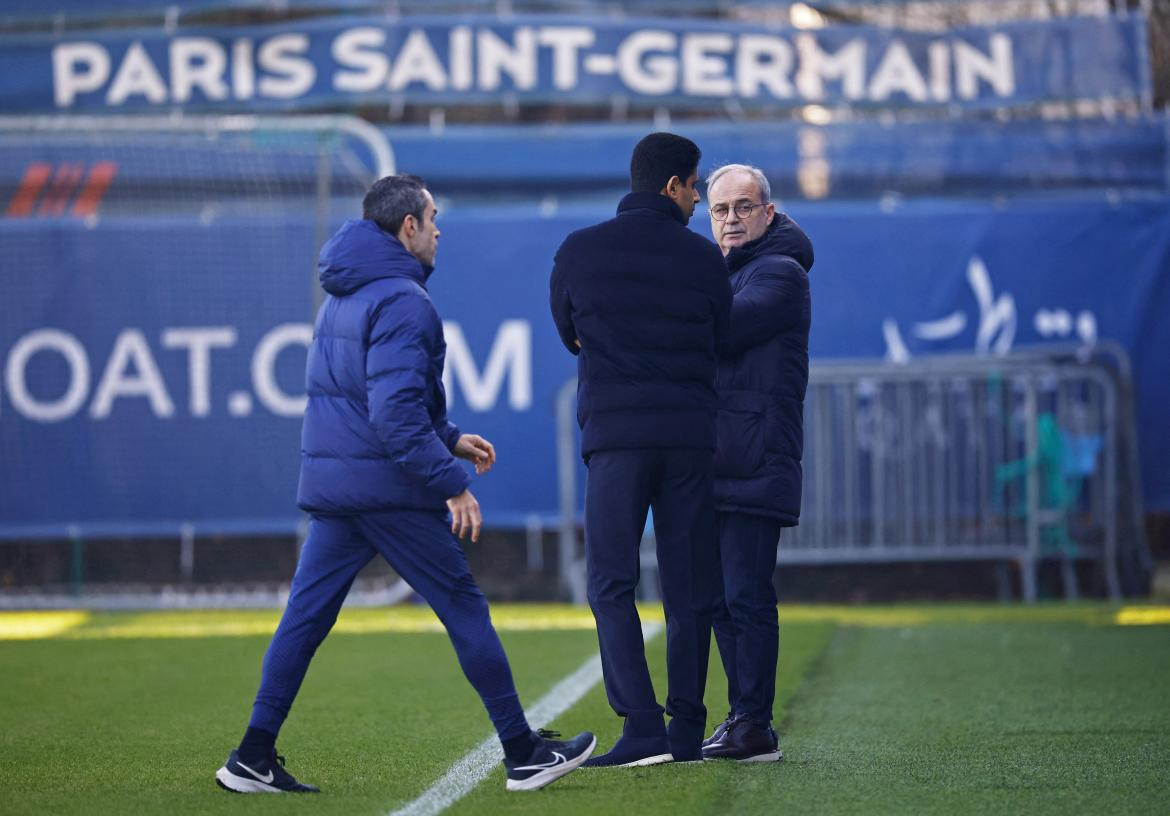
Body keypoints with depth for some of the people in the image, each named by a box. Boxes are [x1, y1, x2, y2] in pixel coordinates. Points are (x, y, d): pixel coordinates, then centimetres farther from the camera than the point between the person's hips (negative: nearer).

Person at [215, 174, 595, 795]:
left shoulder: (342, 298, 17)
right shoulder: (402, 302, -14)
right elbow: (396, 411, -23)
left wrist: (449, 437, 24)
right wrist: (453, 484, -20)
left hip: (327, 484, 9)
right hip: (389, 488, -8)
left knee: (305, 616, 7)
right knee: (464, 609, 0)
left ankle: (253, 759, 2)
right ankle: (523, 753, 5)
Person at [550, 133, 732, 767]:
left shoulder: (579, 251, 2)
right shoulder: (704, 258, 4)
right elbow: (718, 342, 13)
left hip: (615, 435, -2)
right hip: (691, 437, 2)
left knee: (612, 585, -1)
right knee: (689, 587, 8)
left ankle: (642, 726, -13)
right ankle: (687, 730, 10)